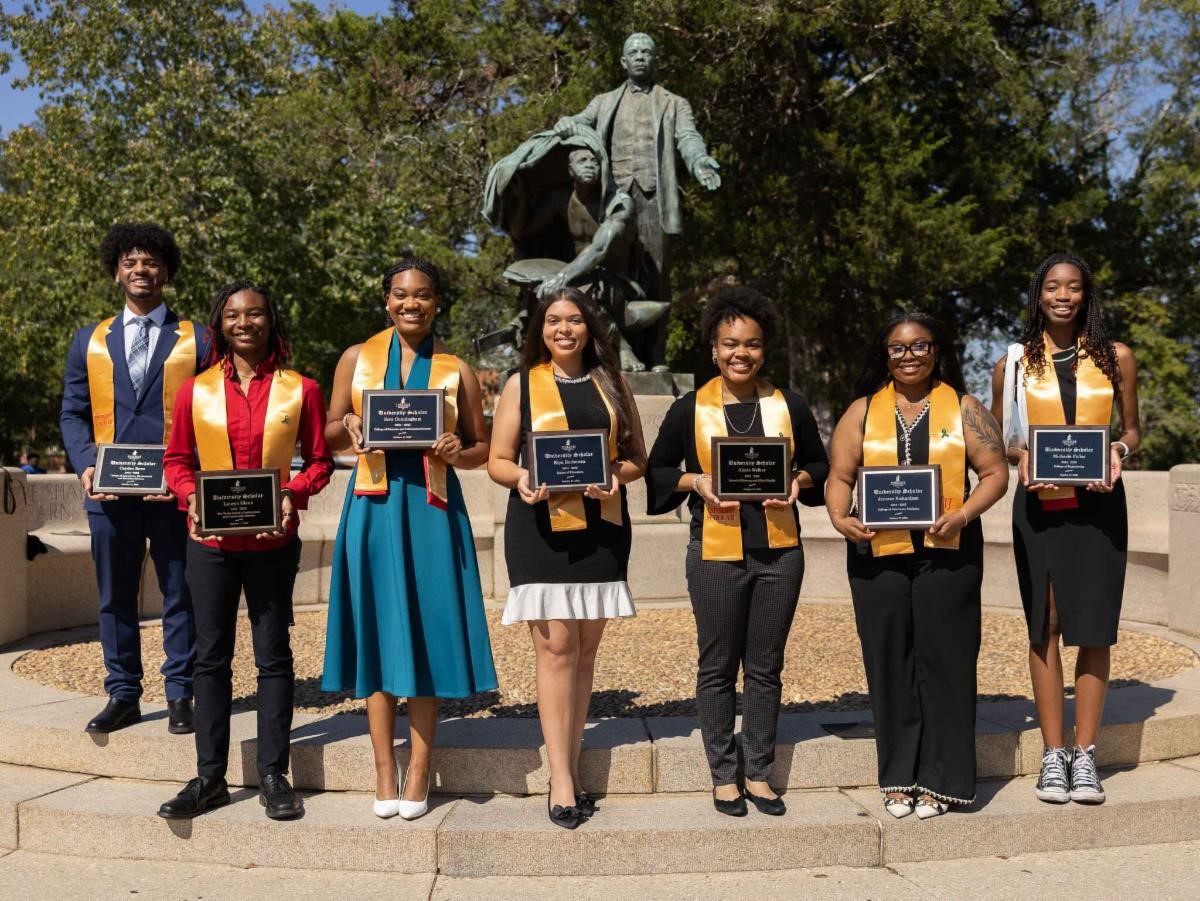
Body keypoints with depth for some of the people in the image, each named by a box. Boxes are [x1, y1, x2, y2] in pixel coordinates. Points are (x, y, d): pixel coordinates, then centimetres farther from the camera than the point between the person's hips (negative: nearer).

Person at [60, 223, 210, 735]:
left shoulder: (196, 339, 6)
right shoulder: (90, 340, 13)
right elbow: (72, 412, 11)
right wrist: (85, 464, -5)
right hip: (109, 491, 2)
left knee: (180, 594, 4)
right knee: (114, 595, 8)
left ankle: (180, 695, 14)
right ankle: (122, 695, 19)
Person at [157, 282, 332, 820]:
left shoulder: (300, 390, 1)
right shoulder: (197, 390, 5)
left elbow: (320, 460, 4)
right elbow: (176, 459, 10)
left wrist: (293, 493, -14)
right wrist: (189, 496, -9)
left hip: (273, 542, -2)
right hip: (210, 541, 2)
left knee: (273, 655, 5)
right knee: (210, 656, 8)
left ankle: (273, 776, 15)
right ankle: (210, 777, 19)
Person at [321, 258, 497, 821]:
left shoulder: (456, 371, 7)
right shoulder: (356, 359, 9)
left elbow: (482, 447, 11)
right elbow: (328, 434, 12)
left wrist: (458, 454, -11)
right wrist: (349, 426, -10)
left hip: (432, 510, 0)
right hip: (374, 507, 1)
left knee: (427, 632, 1)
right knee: (377, 631, 3)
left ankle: (418, 774, 11)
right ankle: (384, 773, 13)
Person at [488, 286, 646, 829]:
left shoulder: (611, 385, 12)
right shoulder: (522, 384, 6)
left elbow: (638, 457, 13)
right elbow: (497, 460, 5)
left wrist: (616, 474, -8)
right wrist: (521, 478, -16)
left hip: (602, 526, 3)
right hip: (541, 526, -3)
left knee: (585, 650, 6)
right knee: (556, 647, -8)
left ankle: (568, 773, 16)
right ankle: (562, 781, -4)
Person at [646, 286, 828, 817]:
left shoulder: (789, 407, 7)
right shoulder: (689, 409, 2)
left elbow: (819, 464, 15)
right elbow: (657, 472, 6)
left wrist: (799, 481, -6)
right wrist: (697, 482, -12)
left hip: (779, 552, 2)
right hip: (716, 553, -2)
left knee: (765, 668, 9)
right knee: (718, 668, 5)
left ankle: (759, 774, 21)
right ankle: (724, 776, 18)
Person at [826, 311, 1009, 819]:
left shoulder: (963, 409, 7)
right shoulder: (863, 411, 11)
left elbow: (995, 474, 3)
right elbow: (840, 477, 8)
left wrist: (964, 514, -14)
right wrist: (840, 517, -11)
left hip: (947, 552, -1)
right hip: (877, 553, 2)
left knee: (943, 661, 0)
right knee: (888, 662, 4)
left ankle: (938, 778, 11)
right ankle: (898, 778, 15)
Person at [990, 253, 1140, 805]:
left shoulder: (1115, 358, 5)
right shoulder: (1014, 364, 5)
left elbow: (1132, 430, 12)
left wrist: (1119, 451, -9)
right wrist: (1021, 454, -10)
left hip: (1099, 504, 0)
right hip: (1038, 505, 0)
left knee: (1094, 627, 1)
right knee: (1045, 626, 3)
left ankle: (1085, 755, 11)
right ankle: (1052, 755, 11)